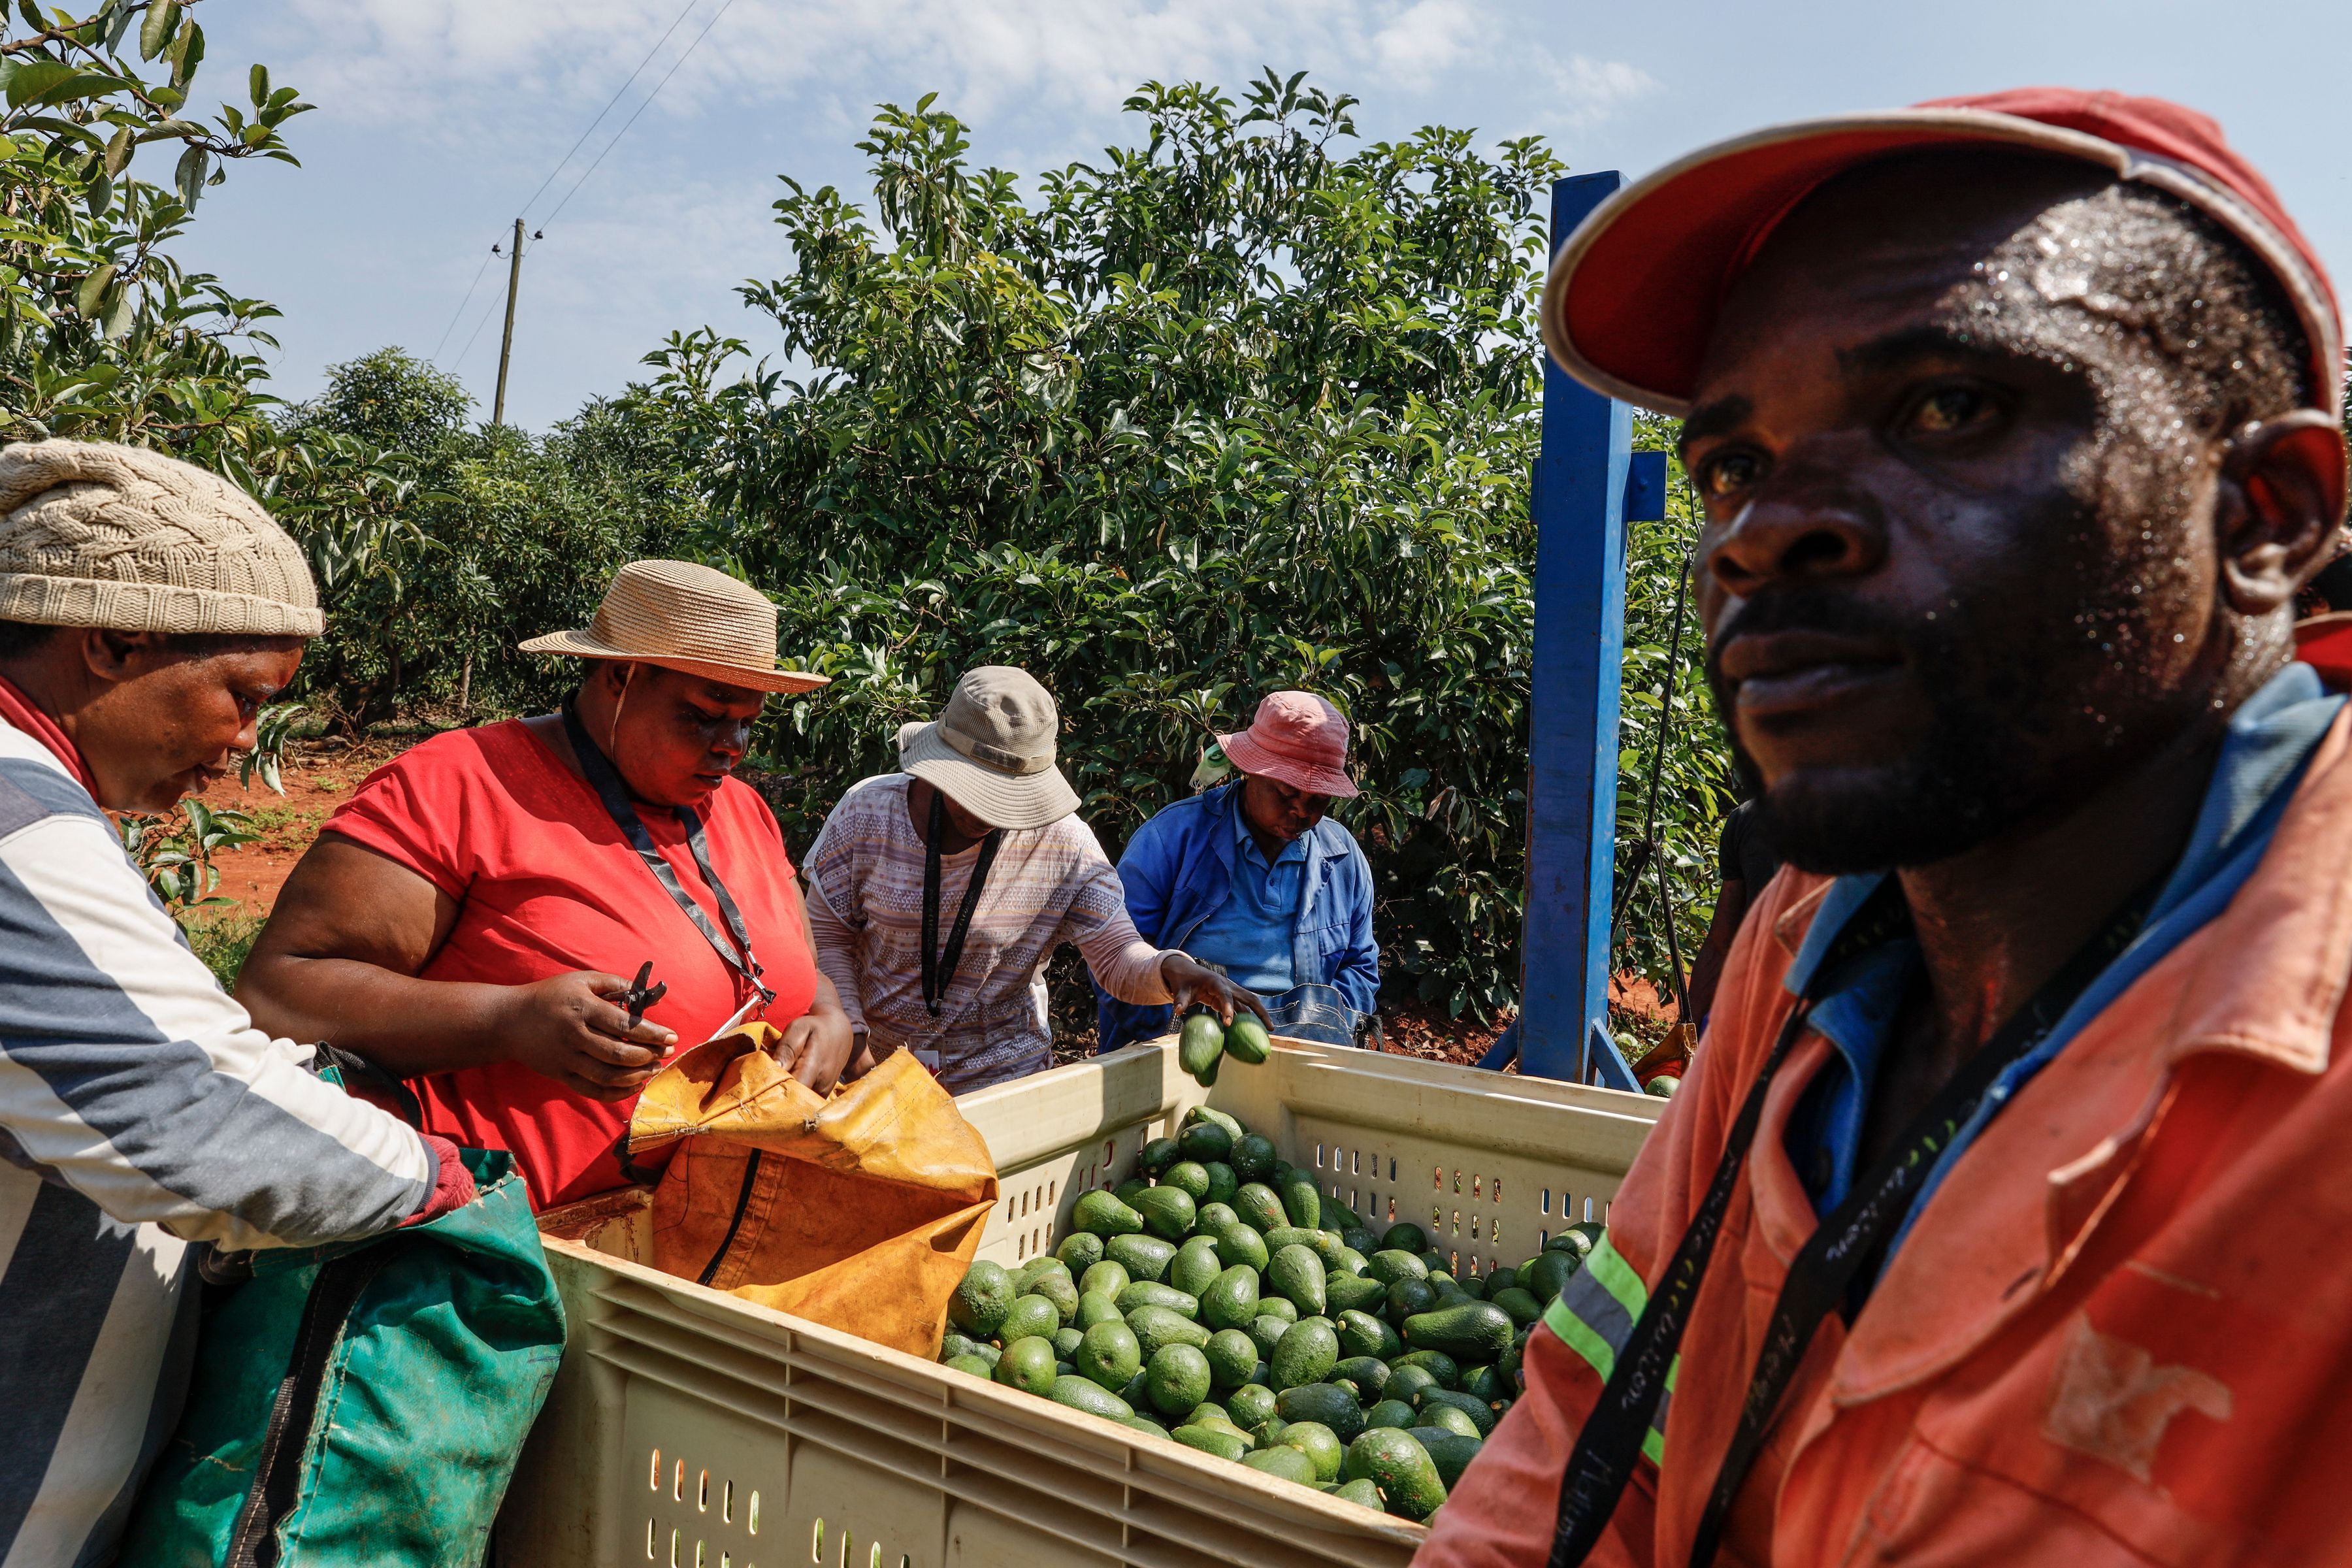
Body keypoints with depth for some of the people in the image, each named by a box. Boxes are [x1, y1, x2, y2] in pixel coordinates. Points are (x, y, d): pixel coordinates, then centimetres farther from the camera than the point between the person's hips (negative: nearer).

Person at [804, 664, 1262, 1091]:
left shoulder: (1062, 841, -12)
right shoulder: (868, 811, -11)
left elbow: (1118, 956, -14)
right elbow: (826, 935, -3)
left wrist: (1171, 970, -36)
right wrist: (849, 1033, -14)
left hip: (1003, 1075, -1)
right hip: (877, 1066, 1)